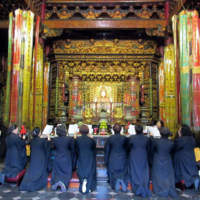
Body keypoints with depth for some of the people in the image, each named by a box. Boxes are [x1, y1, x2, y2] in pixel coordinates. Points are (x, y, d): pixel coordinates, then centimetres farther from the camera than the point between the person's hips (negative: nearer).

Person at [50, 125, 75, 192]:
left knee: (56, 173, 17)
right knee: (66, 173, 8)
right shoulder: (69, 139, -14)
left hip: (57, 159, 2)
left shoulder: (54, 139, -8)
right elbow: (72, 150, -5)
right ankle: (64, 183, -20)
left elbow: (54, 148, 8)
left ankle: (55, 182, -10)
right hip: (67, 160, -2)